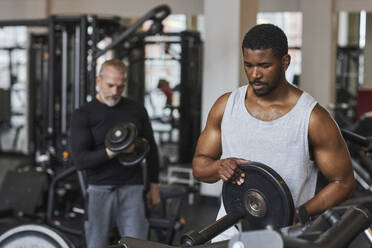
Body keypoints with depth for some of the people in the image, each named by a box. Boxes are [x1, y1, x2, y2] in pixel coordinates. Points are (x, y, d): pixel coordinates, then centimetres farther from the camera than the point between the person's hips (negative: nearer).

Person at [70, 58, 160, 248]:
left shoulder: (136, 111, 8)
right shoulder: (83, 115, -1)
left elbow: (151, 150, 15)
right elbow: (80, 159, -10)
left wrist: (154, 187, 13)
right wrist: (112, 152, -24)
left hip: (132, 189, 1)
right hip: (99, 190, -1)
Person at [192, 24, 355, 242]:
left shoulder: (313, 118, -6)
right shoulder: (226, 106, 5)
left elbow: (343, 182, -1)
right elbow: (199, 166, 11)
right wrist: (220, 167, -12)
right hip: (229, 234, 3)